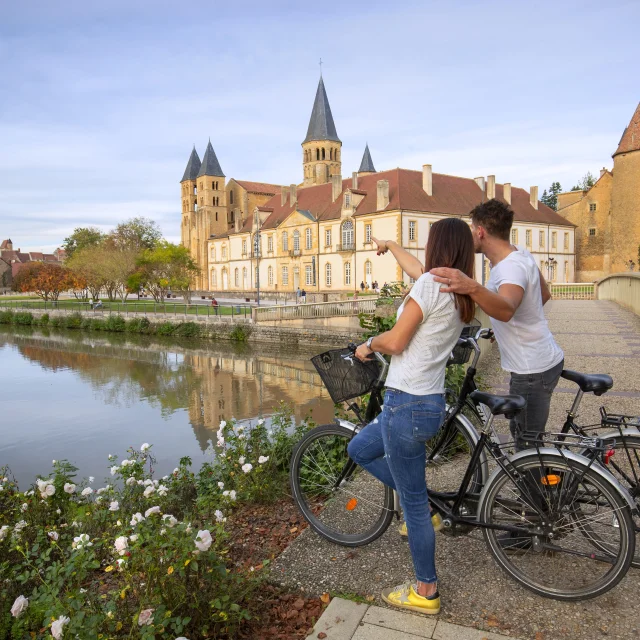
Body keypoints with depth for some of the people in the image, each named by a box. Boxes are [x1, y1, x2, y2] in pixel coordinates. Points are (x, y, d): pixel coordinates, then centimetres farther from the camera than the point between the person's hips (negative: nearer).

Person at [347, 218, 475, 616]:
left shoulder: (431, 284, -17)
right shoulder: (459, 293, 9)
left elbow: (395, 341, -16)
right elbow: (416, 269, 27)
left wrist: (369, 345, 5)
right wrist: (390, 245, 43)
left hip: (407, 405, -9)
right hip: (431, 403, 9)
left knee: (412, 504, 7)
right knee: (359, 450, 26)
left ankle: (426, 592, 26)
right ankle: (424, 508, 27)